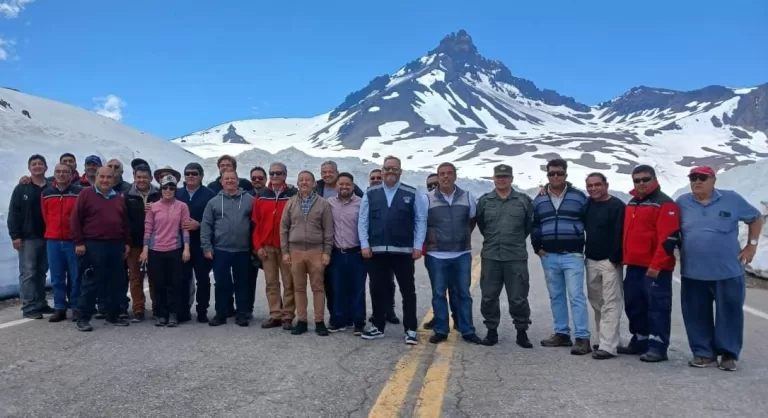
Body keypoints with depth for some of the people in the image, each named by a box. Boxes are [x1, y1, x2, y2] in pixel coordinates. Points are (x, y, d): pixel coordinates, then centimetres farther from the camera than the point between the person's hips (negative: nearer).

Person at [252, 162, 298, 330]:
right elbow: (256, 223, 7)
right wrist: (257, 245, 0)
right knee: (271, 283, 8)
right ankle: (275, 316, 15)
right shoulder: (261, 196, 7)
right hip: (266, 246, 3)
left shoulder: (293, 195, -2)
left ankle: (288, 317, 9)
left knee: (288, 283, 2)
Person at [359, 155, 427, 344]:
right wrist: (364, 244, -2)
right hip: (376, 251, 2)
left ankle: (410, 329, 13)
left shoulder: (412, 194, 2)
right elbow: (363, 221, 5)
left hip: (403, 251, -1)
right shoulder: (370, 193, 6)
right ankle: (378, 327, 23)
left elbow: (421, 220, 2)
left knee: (408, 291, 4)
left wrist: (418, 245, -5)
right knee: (378, 290, 10)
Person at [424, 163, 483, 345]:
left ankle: (467, 331, 17)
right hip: (436, 255, -1)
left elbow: (473, 221, 15)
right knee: (438, 294, 6)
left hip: (462, 254, 2)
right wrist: (427, 242, 6)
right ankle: (440, 331, 16)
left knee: (463, 293, 8)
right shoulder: (428, 198, -4)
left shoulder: (468, 197, 2)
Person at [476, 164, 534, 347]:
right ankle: (492, 331, 20)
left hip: (516, 257, -1)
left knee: (518, 298, 3)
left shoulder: (524, 200, 1)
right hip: (490, 257, 2)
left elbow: (530, 224, 10)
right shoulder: (484, 201, 4)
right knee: (489, 297, 7)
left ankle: (522, 332, 17)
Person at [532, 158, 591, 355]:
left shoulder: (579, 196, 1)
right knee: (556, 296, 10)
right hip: (549, 256, 4)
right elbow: (534, 225, 17)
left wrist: (584, 245, -1)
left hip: (572, 255, -4)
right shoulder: (539, 200, 10)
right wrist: (537, 247, 7)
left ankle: (582, 338, -4)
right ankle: (562, 334, 19)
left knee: (576, 296, -7)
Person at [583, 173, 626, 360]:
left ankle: (608, 346, -7)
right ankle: (604, 339, 23)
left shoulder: (617, 206, -9)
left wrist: (615, 258, -18)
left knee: (610, 304, -6)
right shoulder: (587, 205, 11)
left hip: (610, 261, -7)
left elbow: (620, 234, -14)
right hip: (591, 261, 7)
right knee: (596, 302, 12)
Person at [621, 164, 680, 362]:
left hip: (656, 267, -9)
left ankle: (658, 346, 2)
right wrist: (625, 258, 18)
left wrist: (656, 265, -21)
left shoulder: (665, 204, -10)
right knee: (633, 304, 13)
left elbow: (668, 238, -17)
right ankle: (640, 341, 25)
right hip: (634, 265, 9)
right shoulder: (631, 204, 17)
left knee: (657, 306, -4)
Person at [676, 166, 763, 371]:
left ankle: (729, 355, 18)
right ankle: (704, 353, 18)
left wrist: (752, 244, 5)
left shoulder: (731, 199, 0)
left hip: (728, 272, -2)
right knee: (697, 316, 6)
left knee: (729, 314, 6)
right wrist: (677, 249, 8)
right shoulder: (682, 202, 4)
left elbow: (756, 218, 12)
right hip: (693, 273, 2)